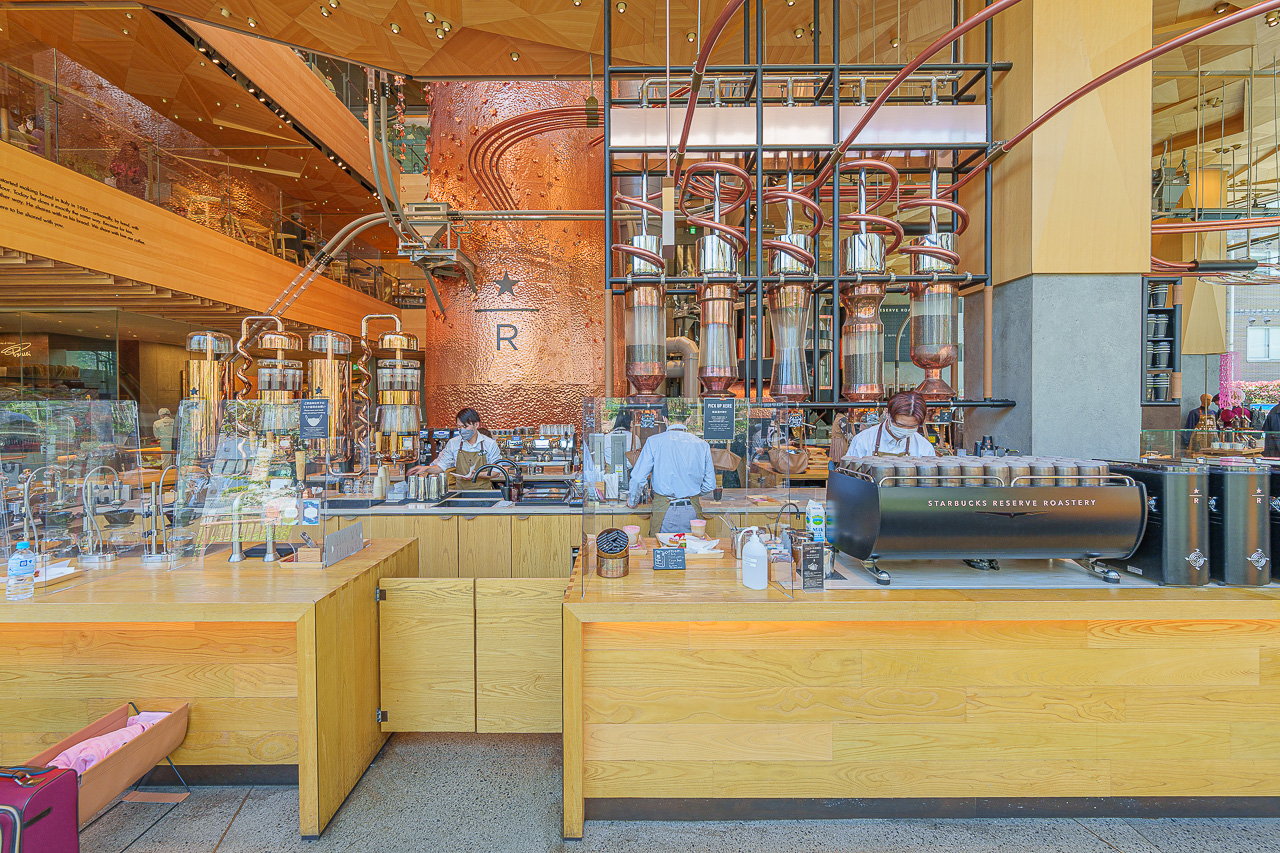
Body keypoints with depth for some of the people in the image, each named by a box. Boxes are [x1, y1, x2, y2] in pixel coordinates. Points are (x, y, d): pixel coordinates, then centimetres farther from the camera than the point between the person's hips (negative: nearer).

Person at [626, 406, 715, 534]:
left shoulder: (654, 441, -4)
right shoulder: (702, 444, 4)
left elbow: (638, 478, -4)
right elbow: (710, 485, 9)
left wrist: (632, 501, 14)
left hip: (664, 511, -2)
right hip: (692, 511, 2)